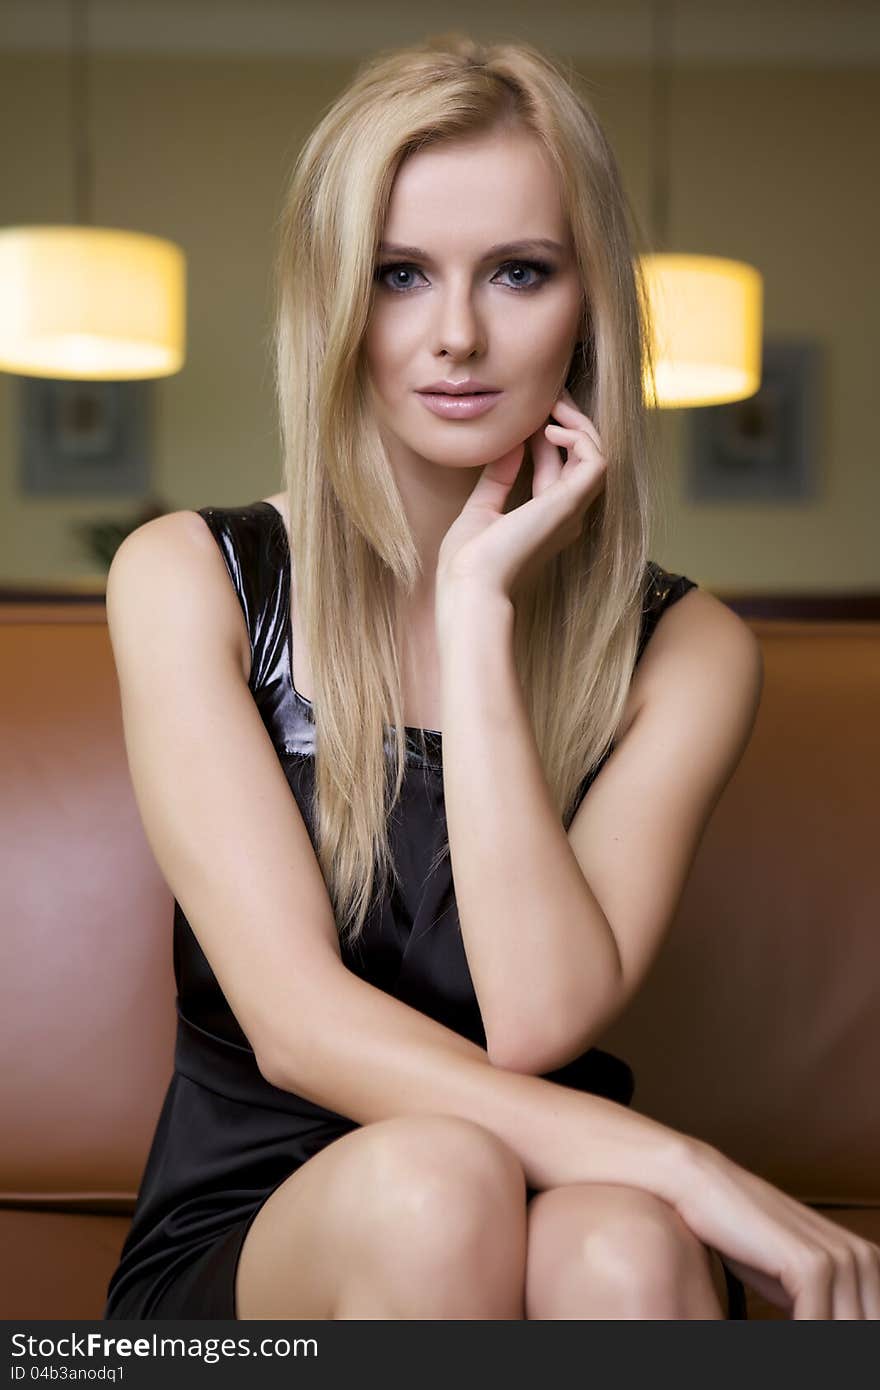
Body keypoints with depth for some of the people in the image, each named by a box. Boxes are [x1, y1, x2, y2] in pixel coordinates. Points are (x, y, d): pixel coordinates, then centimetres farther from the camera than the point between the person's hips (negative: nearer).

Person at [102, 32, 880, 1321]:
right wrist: (685, 1167, -26)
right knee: (433, 1182, -33)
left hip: (555, 1214, 0)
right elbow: (294, 1021, -16)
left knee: (623, 1251, -34)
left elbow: (539, 1024, -17)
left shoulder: (688, 649, -2)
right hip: (243, 1246, 0)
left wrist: (477, 602, -17)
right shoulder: (188, 580, -5)